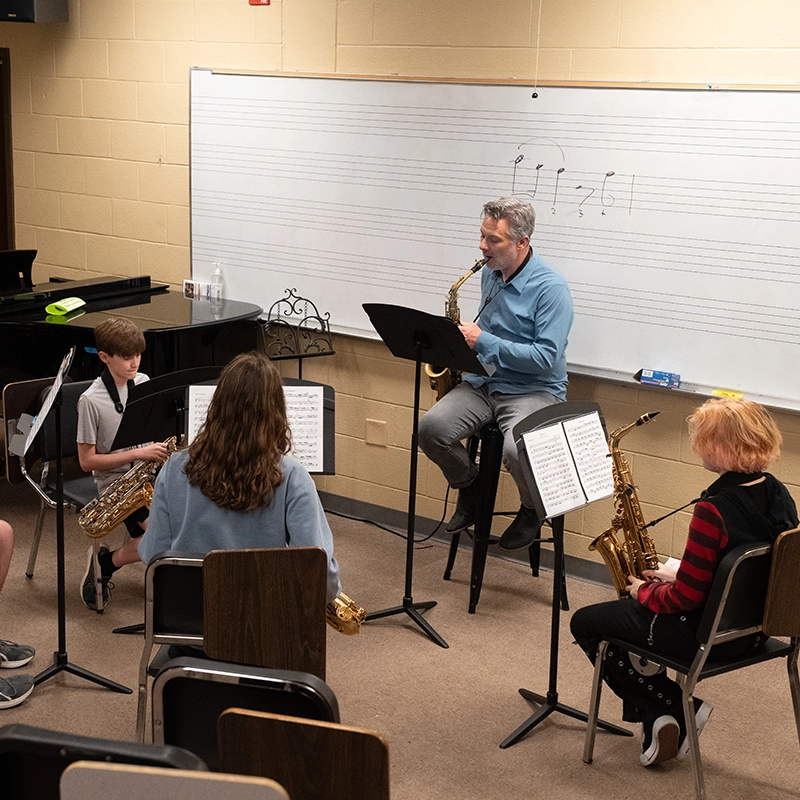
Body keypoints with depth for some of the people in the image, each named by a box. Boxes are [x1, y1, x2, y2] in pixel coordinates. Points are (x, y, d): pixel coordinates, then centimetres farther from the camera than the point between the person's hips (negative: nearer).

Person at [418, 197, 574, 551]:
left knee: (516, 449, -35)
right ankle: (469, 485, 11)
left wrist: (483, 342, -20)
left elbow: (545, 358, -21)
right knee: (430, 428, -19)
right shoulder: (489, 274, 9)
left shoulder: (550, 288, -15)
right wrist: (466, 337, 4)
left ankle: (532, 509, 1)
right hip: (483, 381, 7)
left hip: (534, 389, -6)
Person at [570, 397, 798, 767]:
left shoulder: (714, 510, -29)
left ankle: (674, 707, 7)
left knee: (585, 623, 9)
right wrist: (676, 575, 10)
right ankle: (659, 722, 23)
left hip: (705, 636, -9)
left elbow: (686, 597, -23)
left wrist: (645, 592, -4)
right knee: (636, 611, 30)